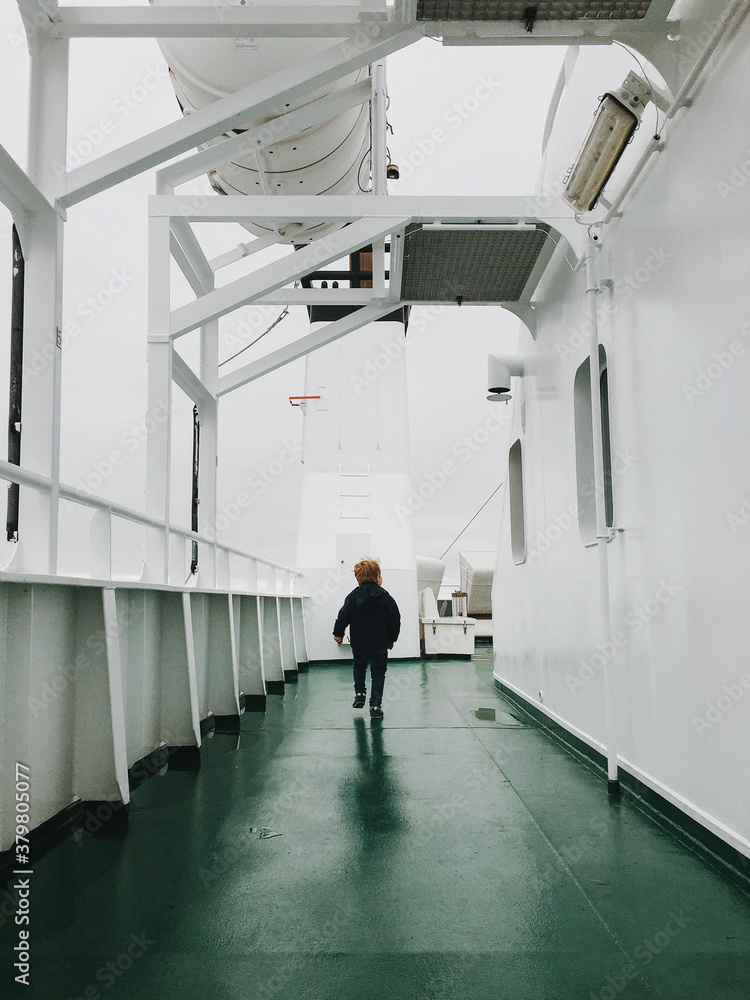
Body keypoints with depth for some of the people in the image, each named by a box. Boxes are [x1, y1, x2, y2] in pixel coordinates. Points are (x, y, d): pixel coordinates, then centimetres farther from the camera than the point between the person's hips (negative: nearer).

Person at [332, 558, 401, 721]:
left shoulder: (352, 596, -3)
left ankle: (360, 694, 17)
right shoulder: (385, 597, -7)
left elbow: (343, 616, -4)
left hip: (358, 643, 2)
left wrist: (338, 633, 9)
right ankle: (375, 706, 1)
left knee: (359, 666, 28)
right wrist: (392, 639, 10)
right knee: (378, 673, 9)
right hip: (380, 644, -2)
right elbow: (394, 620, -3)